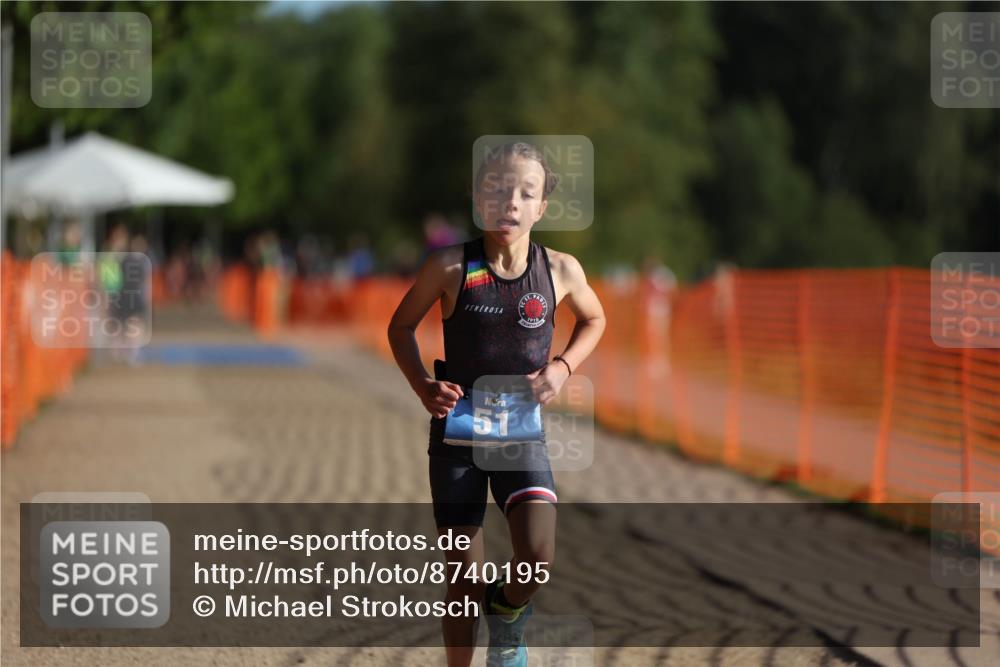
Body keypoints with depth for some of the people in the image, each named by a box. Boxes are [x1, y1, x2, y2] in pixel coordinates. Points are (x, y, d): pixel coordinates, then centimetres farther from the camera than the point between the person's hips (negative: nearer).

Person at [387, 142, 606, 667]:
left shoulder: (560, 270, -8)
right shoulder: (450, 266, -13)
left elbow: (594, 319, 14)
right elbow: (401, 327, 3)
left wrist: (562, 367, -3)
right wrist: (422, 386, -12)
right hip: (456, 432, 0)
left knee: (538, 558, -21)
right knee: (463, 579, 4)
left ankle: (507, 614, 14)